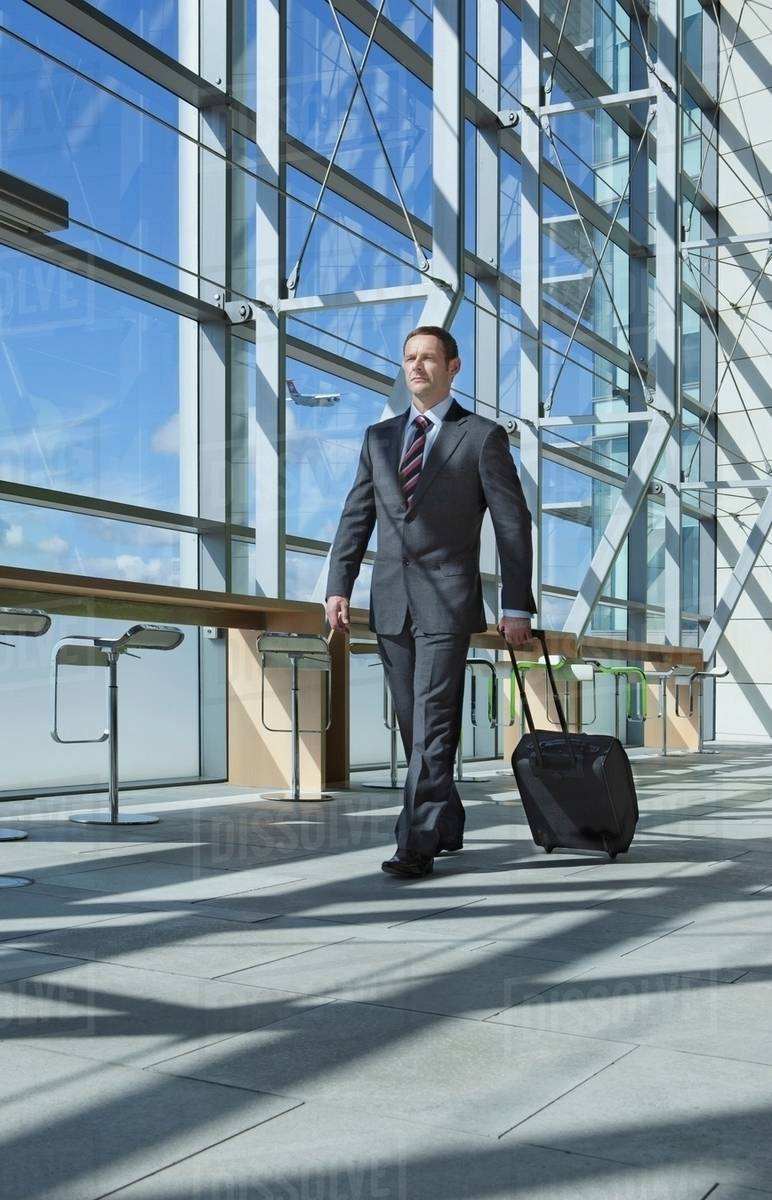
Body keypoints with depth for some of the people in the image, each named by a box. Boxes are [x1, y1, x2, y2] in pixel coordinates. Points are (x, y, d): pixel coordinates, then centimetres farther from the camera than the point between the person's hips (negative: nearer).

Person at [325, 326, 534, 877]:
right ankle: (447, 825, 25)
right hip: (390, 601, 5)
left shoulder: (483, 436, 1)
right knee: (415, 726, 11)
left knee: (432, 725, -10)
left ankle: (418, 843, -9)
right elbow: (356, 517, 13)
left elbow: (513, 524, -1)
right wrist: (339, 587, 2)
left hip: (447, 600, -5)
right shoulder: (379, 437, 15)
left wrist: (517, 606, -6)